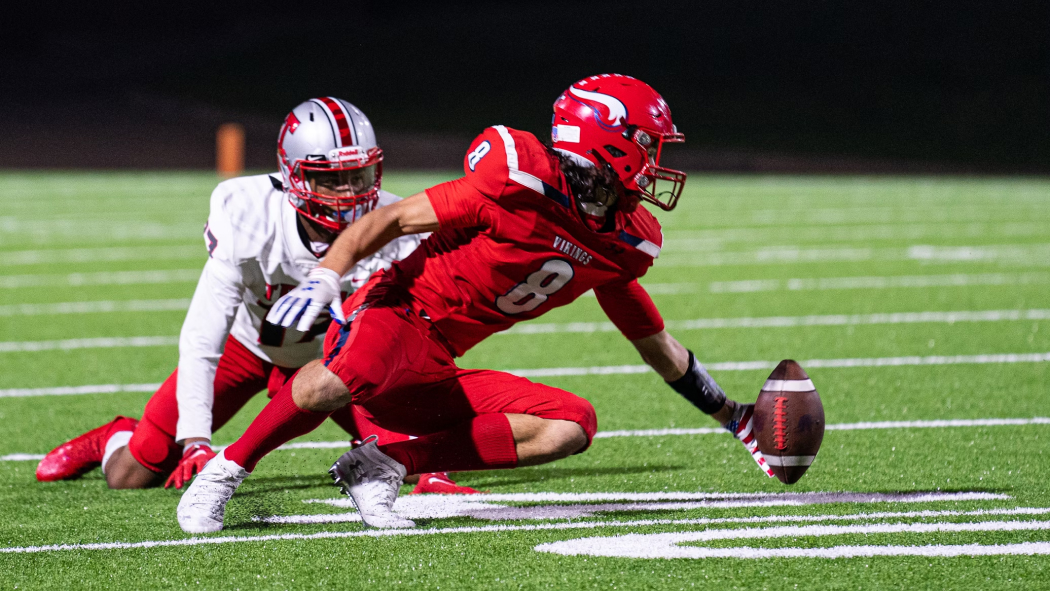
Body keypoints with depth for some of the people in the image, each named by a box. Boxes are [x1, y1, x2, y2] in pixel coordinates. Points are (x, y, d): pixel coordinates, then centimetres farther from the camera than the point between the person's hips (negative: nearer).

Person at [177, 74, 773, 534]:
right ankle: (223, 474, -19)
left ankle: (382, 465, -10)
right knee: (345, 374, -41)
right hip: (395, 314, -8)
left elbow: (656, 343, 24)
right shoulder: (520, 183, -15)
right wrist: (324, 280, -26)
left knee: (572, 425, -9)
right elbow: (393, 219, -11)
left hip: (436, 374, 8)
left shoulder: (623, 245, 8)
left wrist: (737, 418, 30)